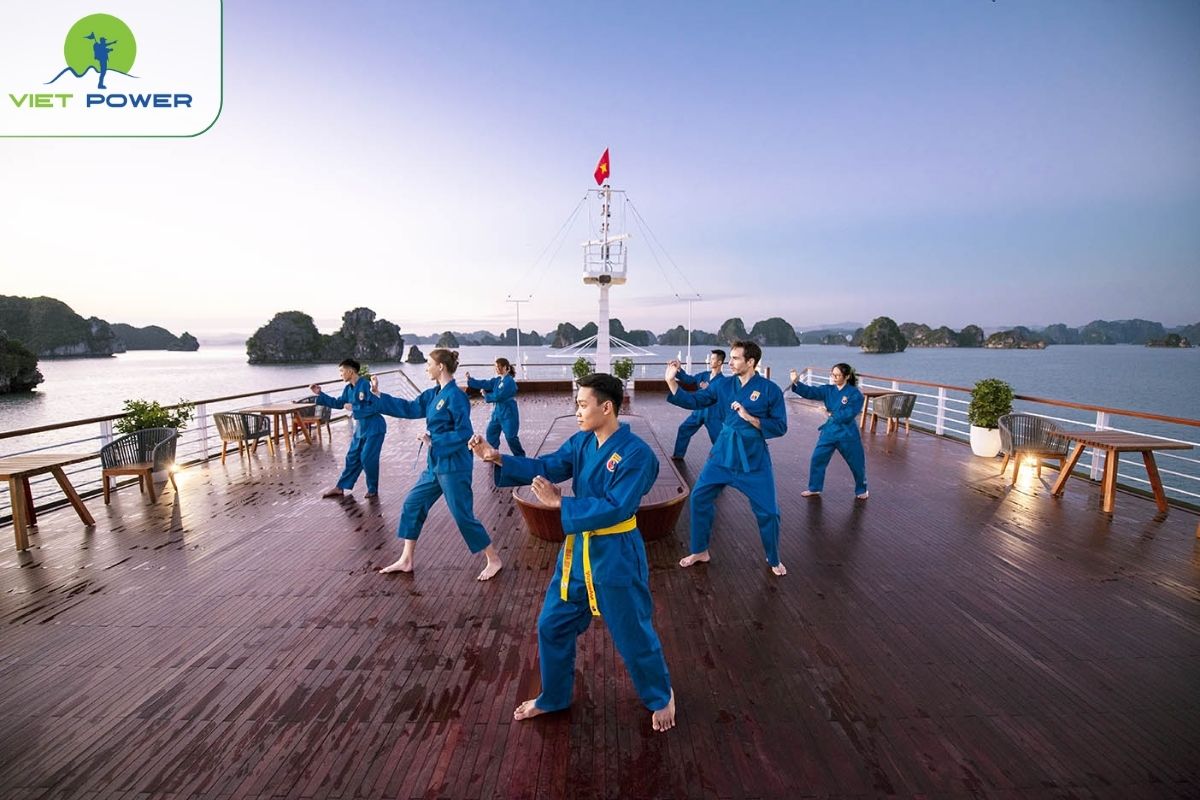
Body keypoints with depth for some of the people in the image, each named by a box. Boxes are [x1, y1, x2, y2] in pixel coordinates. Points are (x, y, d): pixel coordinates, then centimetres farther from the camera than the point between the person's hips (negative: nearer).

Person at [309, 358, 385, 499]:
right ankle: (340, 488, 23)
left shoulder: (366, 385, -20)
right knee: (352, 458, 14)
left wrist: (353, 407, -21)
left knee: (368, 459, -6)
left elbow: (375, 407, -26)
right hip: (360, 427, 9)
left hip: (374, 428, -9)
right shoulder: (348, 388, 7)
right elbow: (338, 403, 19)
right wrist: (320, 394, 11)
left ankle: (373, 490, 12)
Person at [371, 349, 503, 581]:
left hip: (454, 466, -9)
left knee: (463, 515, -1)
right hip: (436, 464, 9)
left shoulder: (455, 396, -19)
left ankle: (494, 560, 16)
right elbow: (409, 408, 16)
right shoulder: (433, 394, 9)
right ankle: (406, 560, 29)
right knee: (412, 505, 14)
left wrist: (433, 441, -18)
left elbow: (464, 433, -22)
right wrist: (378, 395, 15)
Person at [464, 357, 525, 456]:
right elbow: (484, 383, 2)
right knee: (490, 433, 12)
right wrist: (470, 380, -7)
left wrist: (486, 395, -8)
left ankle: (520, 457, 14)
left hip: (508, 414, -9)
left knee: (510, 437, -3)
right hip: (497, 413, 9)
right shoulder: (497, 380, 8)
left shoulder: (509, 381, -19)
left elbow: (498, 396, -22)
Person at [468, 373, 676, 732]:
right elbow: (545, 467, 0)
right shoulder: (581, 442, 0)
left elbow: (614, 508, -27)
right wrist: (497, 457, -12)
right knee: (552, 625, 18)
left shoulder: (637, 454, -23)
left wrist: (559, 503, -25)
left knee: (634, 635, 12)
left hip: (617, 556, -7)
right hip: (578, 549, 7)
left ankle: (661, 698, 41)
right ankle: (553, 698, 42)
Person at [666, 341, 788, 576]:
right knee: (699, 498, 4)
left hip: (753, 457, -3)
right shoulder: (724, 385, 0)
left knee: (767, 511, 2)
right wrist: (671, 381, -10)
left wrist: (749, 417, -21)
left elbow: (780, 426, -10)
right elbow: (694, 400, -1)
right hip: (724, 452, 4)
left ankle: (774, 560, 29)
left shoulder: (770, 390, -11)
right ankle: (700, 551, 24)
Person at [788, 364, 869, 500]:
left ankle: (861, 490, 35)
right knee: (817, 459, 5)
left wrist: (831, 414, -16)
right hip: (829, 431, 4)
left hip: (847, 433, -4)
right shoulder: (828, 390, 0)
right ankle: (814, 488, 21)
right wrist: (796, 382, -28)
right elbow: (810, 392, -14)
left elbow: (848, 415, -20)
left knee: (857, 463, 11)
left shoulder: (855, 394, -13)